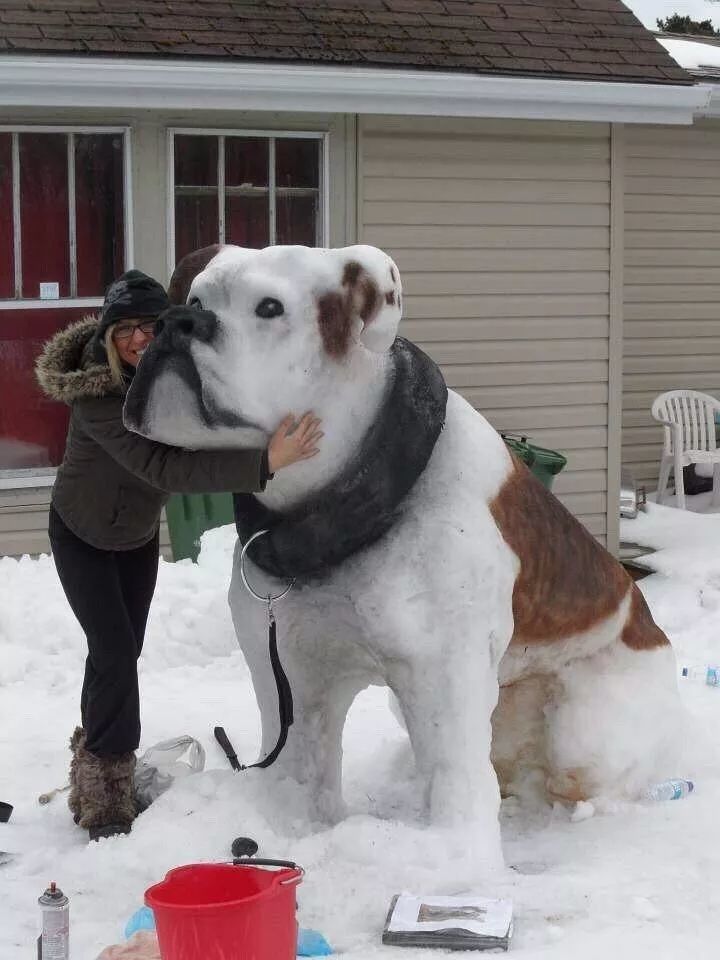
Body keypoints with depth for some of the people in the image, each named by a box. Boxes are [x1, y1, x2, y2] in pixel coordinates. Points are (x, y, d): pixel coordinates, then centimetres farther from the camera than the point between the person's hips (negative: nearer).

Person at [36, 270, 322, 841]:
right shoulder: (95, 394, -39)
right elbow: (163, 467, -50)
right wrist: (263, 464, -58)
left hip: (138, 533, 6)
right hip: (82, 535, -6)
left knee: (121, 652, 15)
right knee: (116, 653, -14)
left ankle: (96, 767, 35)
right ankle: (107, 800, -4)